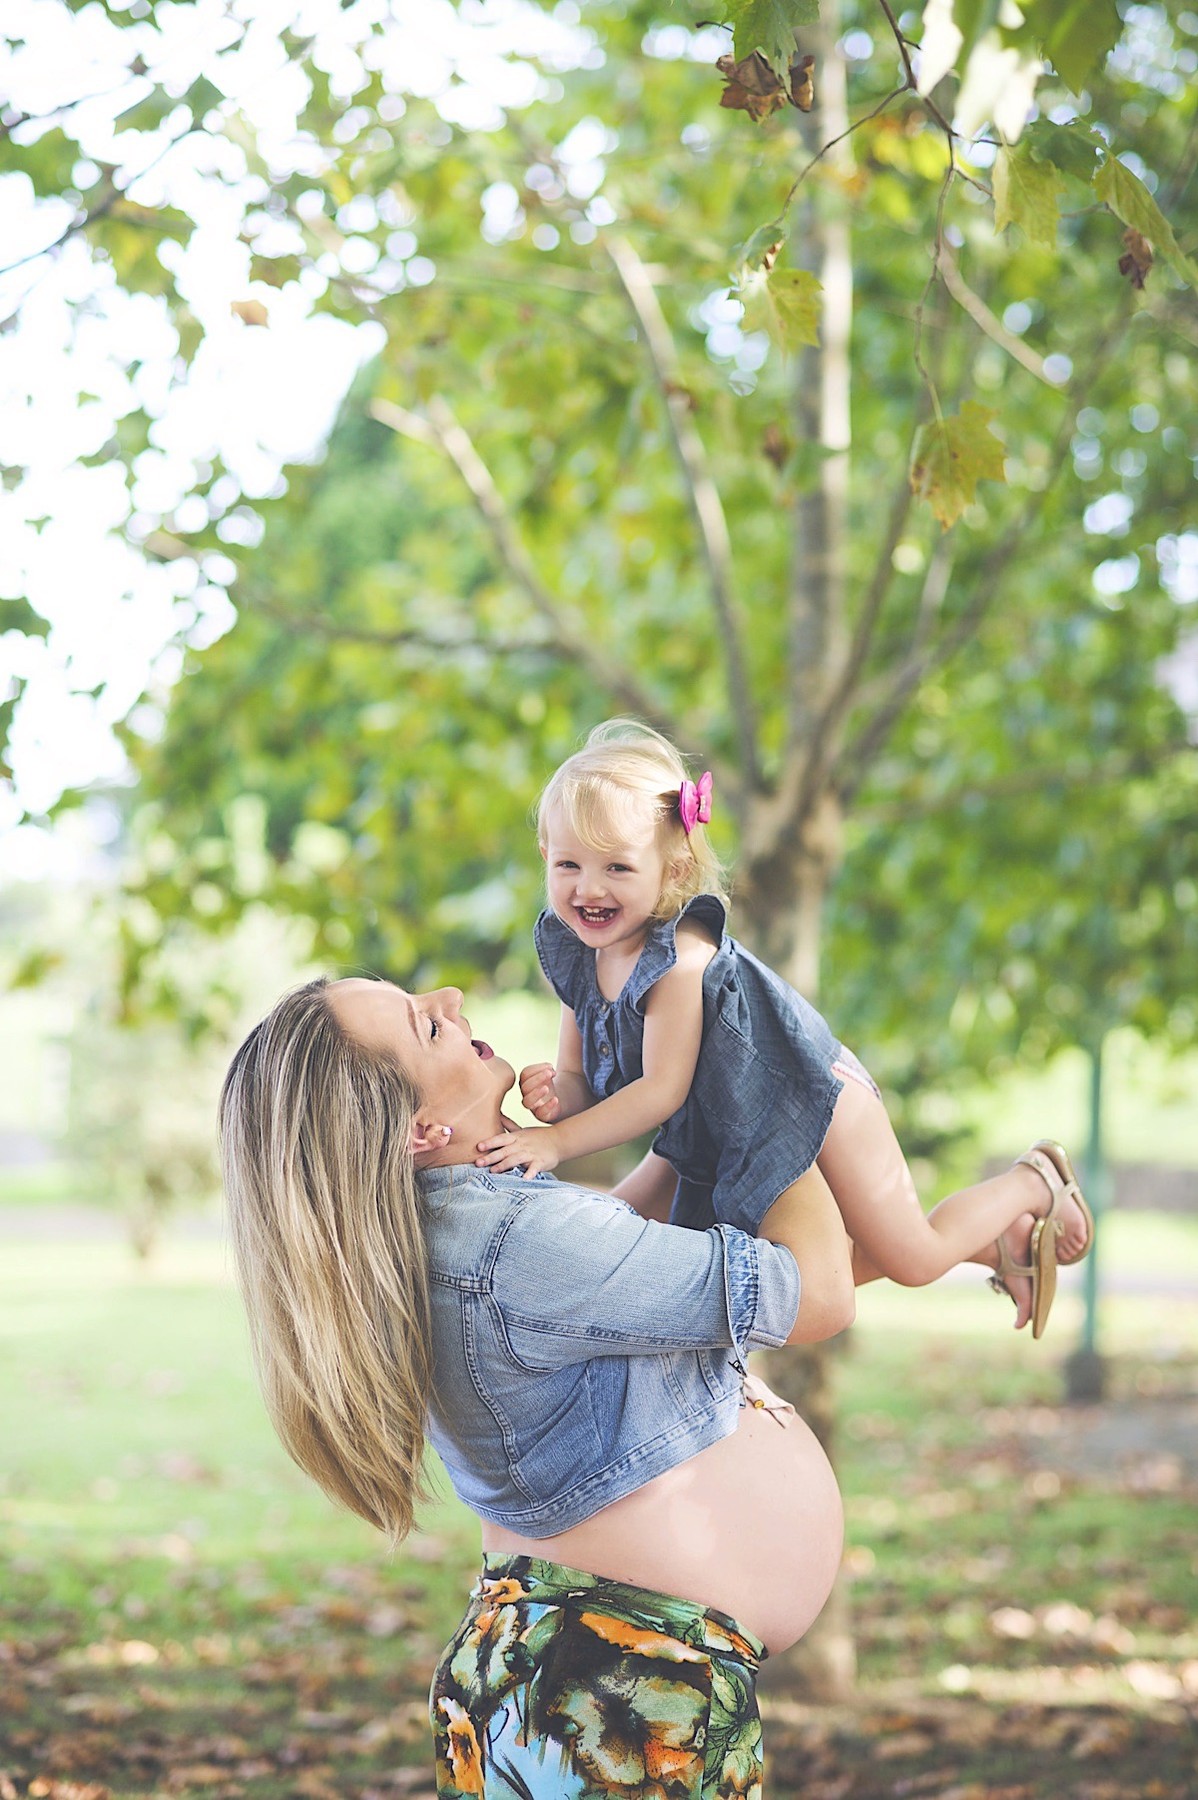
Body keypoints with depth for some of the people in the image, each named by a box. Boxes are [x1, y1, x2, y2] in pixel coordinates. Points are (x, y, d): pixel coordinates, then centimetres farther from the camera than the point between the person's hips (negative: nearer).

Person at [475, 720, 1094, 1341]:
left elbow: (663, 1090, -31)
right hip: (733, 1141, 9)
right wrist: (557, 1097, -29)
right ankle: (997, 1243, 39)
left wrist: (558, 1141, -33)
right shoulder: (572, 953, -9)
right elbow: (580, 1077, -6)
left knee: (911, 1259, -3)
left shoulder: (681, 957, -34)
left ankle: (1034, 1183, 25)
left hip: (814, 1104, -9)